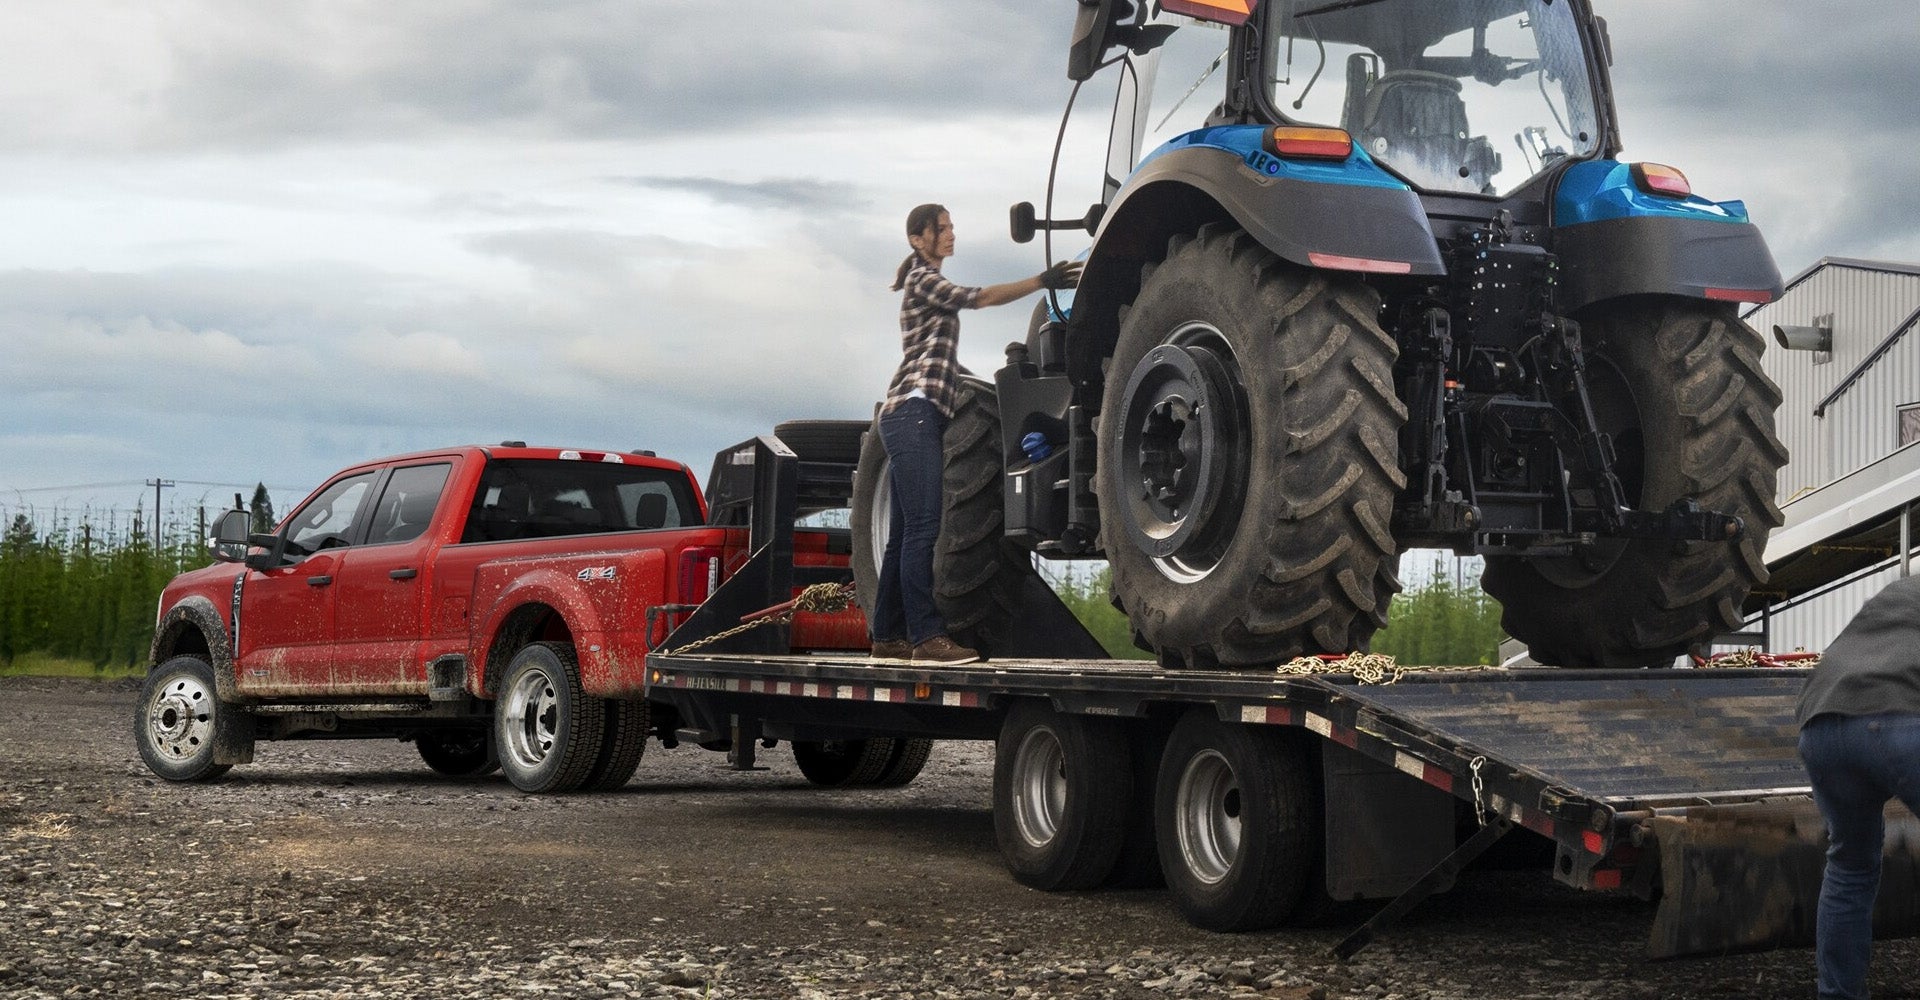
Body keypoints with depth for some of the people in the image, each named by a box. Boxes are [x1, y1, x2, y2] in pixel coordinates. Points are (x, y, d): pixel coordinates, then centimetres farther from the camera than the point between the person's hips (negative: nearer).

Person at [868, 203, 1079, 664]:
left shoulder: (932, 287, 28)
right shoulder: (923, 279, -1)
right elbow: (975, 298, -17)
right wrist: (1041, 281, -25)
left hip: (914, 417, 10)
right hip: (914, 410, -10)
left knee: (906, 534, 7)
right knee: (923, 527, -18)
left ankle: (888, 636, 9)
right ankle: (928, 635, -24)